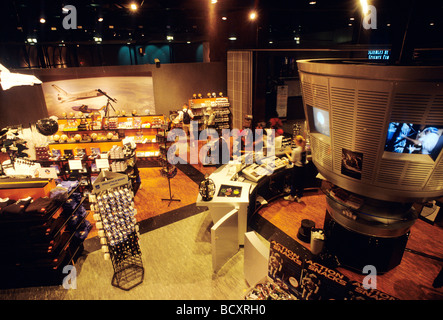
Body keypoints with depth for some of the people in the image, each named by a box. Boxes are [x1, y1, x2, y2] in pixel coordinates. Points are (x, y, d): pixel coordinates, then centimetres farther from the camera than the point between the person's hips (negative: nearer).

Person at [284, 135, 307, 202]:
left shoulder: (296, 150, -22)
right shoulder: (304, 149, -1)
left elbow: (293, 161, -16)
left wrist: (287, 154, -5)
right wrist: (291, 152, 15)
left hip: (297, 168, -6)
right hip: (303, 167, 7)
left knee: (294, 182, 10)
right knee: (301, 182, 15)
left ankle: (292, 196, 25)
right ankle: (299, 197, 27)